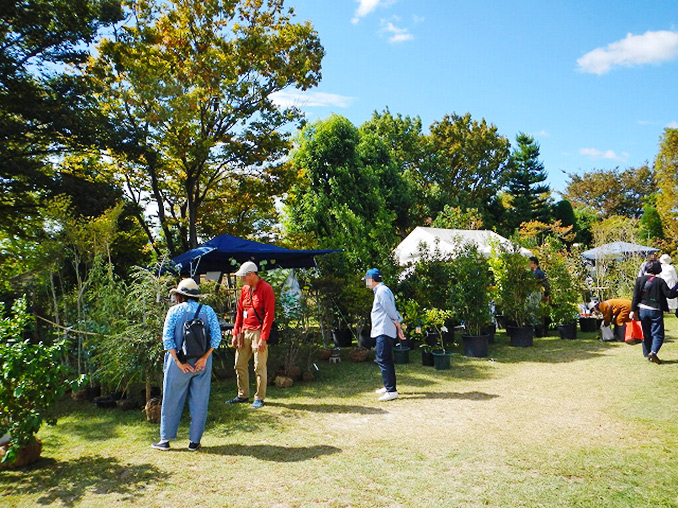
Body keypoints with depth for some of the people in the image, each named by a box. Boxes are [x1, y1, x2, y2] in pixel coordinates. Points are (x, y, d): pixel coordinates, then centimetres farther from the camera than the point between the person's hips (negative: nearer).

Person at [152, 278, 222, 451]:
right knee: (199, 402, 10)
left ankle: (165, 439, 20)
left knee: (171, 400, 11)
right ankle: (194, 441, 15)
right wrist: (204, 357, -9)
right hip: (202, 362, 2)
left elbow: (167, 337, -10)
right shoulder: (207, 311, 2)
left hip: (179, 362, -1)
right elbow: (216, 335, -7)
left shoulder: (174, 311, -2)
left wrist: (178, 361, -9)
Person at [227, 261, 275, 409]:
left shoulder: (266, 289, -11)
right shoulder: (244, 289, 12)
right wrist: (236, 333, 11)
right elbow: (239, 312, 17)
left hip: (258, 332, -8)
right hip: (244, 332, 8)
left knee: (259, 367, -1)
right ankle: (243, 395, 24)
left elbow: (269, 315, -15)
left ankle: (259, 398, 10)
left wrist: (263, 338, -18)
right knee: (240, 365, 11)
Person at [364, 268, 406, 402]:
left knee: (383, 360, -12)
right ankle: (389, 387, 27)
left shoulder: (381, 291, -14)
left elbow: (391, 311, -18)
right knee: (386, 360, 17)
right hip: (383, 331, 11)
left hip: (384, 331, -11)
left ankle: (391, 391, -13)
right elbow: (392, 311, 19)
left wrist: (398, 327, -11)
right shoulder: (380, 291, 19)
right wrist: (398, 328, 16)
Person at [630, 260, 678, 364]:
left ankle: (647, 354, 18)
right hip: (655, 311, -3)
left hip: (642, 310, 4)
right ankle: (653, 351, -17)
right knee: (658, 334, 3)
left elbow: (636, 297, -2)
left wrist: (633, 310, -1)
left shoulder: (639, 280, -1)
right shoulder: (660, 281, -10)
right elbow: (670, 294, -10)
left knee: (646, 333, 14)